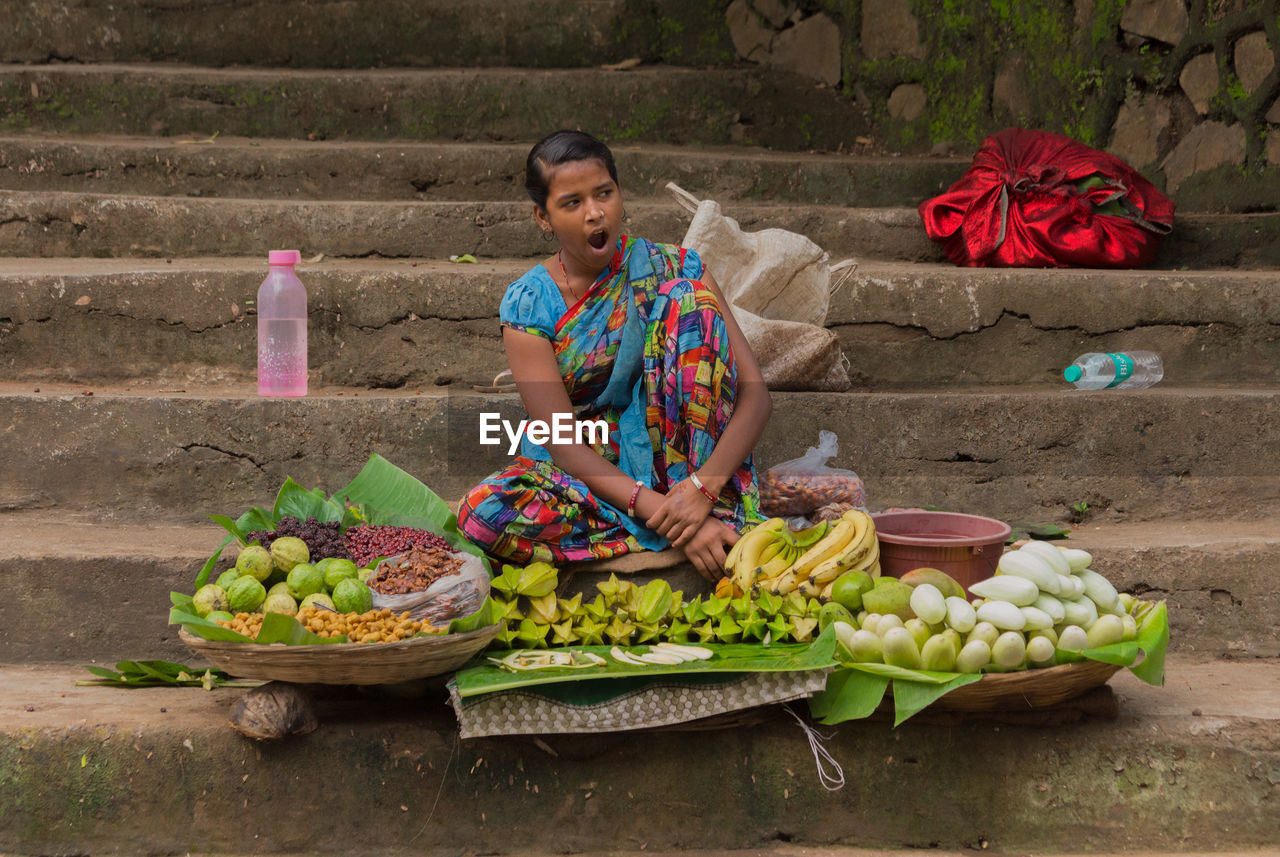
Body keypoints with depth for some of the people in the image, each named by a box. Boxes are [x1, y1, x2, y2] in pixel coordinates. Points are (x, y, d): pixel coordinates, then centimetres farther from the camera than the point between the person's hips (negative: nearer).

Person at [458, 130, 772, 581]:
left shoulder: (673, 269, -5)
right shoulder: (528, 305, -7)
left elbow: (756, 395, -11)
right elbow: (565, 442, -16)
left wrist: (704, 485, -29)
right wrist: (660, 510, -30)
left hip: (671, 454, 0)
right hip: (586, 473, 0)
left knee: (685, 297, -19)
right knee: (483, 513, -32)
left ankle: (717, 510, -22)